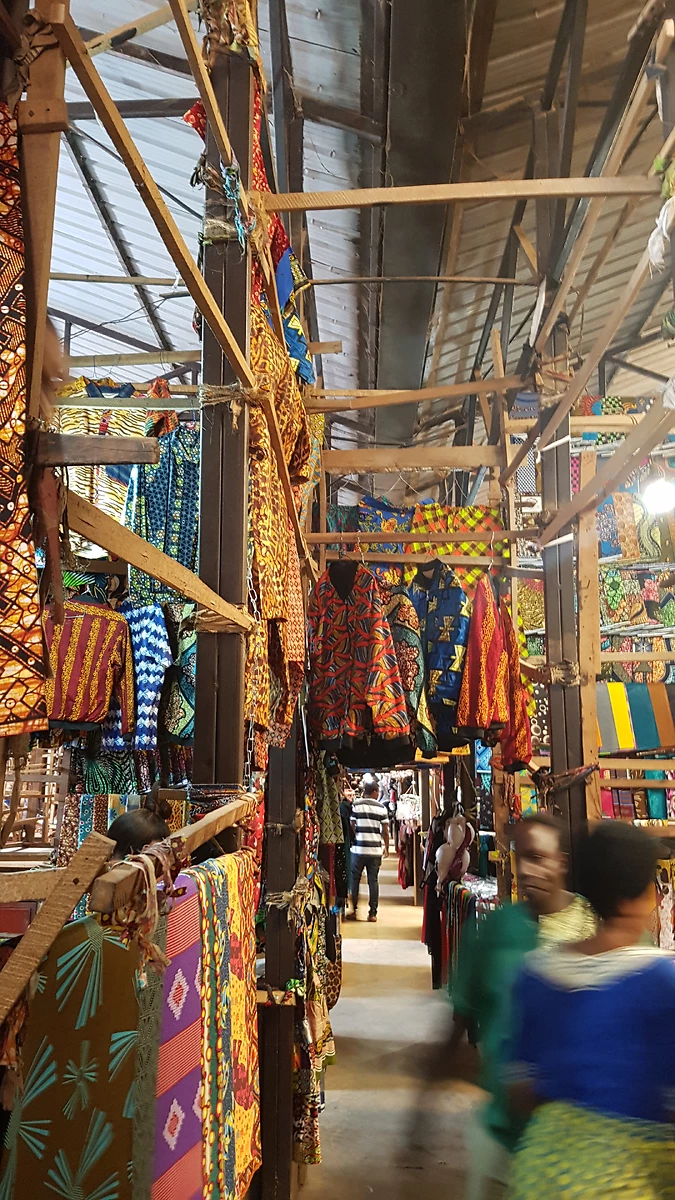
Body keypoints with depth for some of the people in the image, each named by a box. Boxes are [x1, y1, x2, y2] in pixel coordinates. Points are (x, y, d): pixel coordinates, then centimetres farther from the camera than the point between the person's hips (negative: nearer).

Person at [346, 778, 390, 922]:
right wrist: (386, 848, 14)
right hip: (375, 850, 1)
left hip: (358, 848, -1)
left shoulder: (356, 805, -3)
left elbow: (352, 827, -1)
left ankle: (353, 911, 15)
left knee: (355, 880, 11)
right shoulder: (381, 807, 0)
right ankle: (372, 913, 7)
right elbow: (385, 831, 1)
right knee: (373, 881, 7)